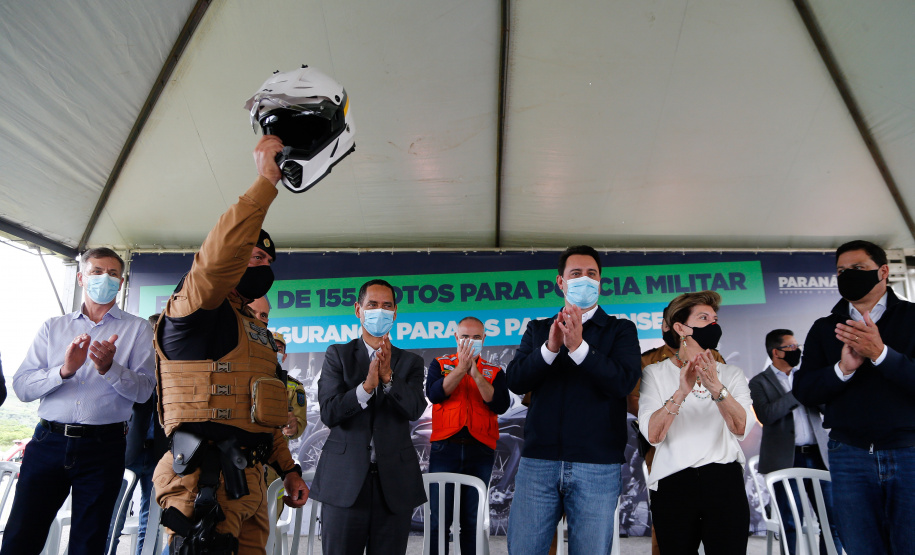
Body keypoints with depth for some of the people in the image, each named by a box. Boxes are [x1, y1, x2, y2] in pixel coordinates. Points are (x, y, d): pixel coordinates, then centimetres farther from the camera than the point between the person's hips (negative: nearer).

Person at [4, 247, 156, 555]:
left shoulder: (137, 329, 5)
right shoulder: (53, 327, 12)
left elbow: (144, 390, -5)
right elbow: (21, 387, 2)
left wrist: (109, 368, -21)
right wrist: (64, 370, -16)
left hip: (103, 447, -2)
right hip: (48, 441, 2)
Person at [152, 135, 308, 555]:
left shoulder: (257, 333, 22)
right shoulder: (191, 309, -4)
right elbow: (221, 254, -26)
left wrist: (288, 469, 21)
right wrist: (267, 179, -24)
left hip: (248, 481, 8)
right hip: (206, 481, -8)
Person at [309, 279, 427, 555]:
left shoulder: (410, 362, 8)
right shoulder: (337, 355, 4)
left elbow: (415, 410, -8)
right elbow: (329, 413, -8)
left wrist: (388, 375, -22)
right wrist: (367, 385, -21)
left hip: (395, 482, 2)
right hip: (345, 480, -1)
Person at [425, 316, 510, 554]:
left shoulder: (494, 372, 8)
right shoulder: (440, 364, 8)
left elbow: (501, 405, -7)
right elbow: (434, 394, -10)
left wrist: (476, 375, -15)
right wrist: (461, 369, -15)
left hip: (480, 450, 1)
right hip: (444, 447, 0)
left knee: (473, 519, 7)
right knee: (439, 516, 2)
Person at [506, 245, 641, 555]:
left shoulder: (621, 330, 7)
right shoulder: (537, 329, 12)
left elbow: (623, 382, -9)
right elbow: (515, 381, 0)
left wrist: (579, 346, -21)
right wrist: (550, 347, -16)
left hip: (598, 465, -1)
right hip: (538, 460, 2)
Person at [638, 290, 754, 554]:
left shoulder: (731, 373, 11)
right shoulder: (655, 373, 4)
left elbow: (741, 427, -7)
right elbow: (652, 434, -11)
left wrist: (716, 388, -24)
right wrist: (681, 392, -25)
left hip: (724, 480, 2)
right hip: (672, 483, -1)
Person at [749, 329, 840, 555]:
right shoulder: (759, 382, -1)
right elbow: (766, 415, -15)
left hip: (817, 455, 4)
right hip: (786, 459, -4)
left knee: (833, 520, 6)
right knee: (790, 524, 3)